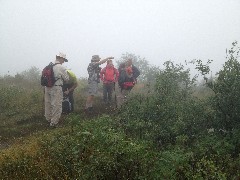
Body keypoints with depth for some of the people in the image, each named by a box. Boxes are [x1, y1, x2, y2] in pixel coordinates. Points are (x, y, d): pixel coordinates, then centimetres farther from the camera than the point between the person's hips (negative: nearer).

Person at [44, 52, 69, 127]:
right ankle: (54, 122, 5)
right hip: (56, 88, -7)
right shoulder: (61, 68, -12)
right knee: (56, 106, 1)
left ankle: (48, 119, 32)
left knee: (48, 104, 18)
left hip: (47, 88, 7)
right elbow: (66, 79, -4)